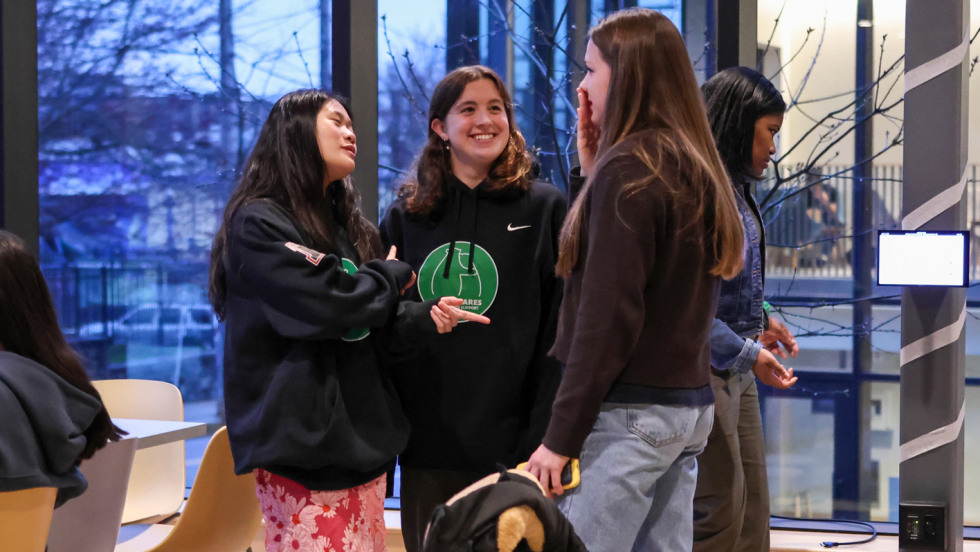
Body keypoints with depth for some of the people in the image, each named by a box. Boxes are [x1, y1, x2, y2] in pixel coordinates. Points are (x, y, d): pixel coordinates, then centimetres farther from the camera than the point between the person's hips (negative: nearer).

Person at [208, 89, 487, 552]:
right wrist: (394, 275, 2)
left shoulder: (346, 226, 21)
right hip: (303, 447, -8)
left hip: (362, 438, 8)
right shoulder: (258, 223, -6)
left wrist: (423, 317, 0)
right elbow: (326, 305, -18)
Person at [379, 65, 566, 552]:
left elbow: (560, 336, -2)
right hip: (426, 445, 3)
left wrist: (544, 439, -10)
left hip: (510, 447, -3)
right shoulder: (406, 216, 12)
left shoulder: (545, 209, 4)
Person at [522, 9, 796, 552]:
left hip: (631, 412, -9)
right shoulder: (694, 168, 13)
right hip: (689, 406, 9)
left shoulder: (628, 167, -13)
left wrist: (561, 436, -15)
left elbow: (607, 317, -17)